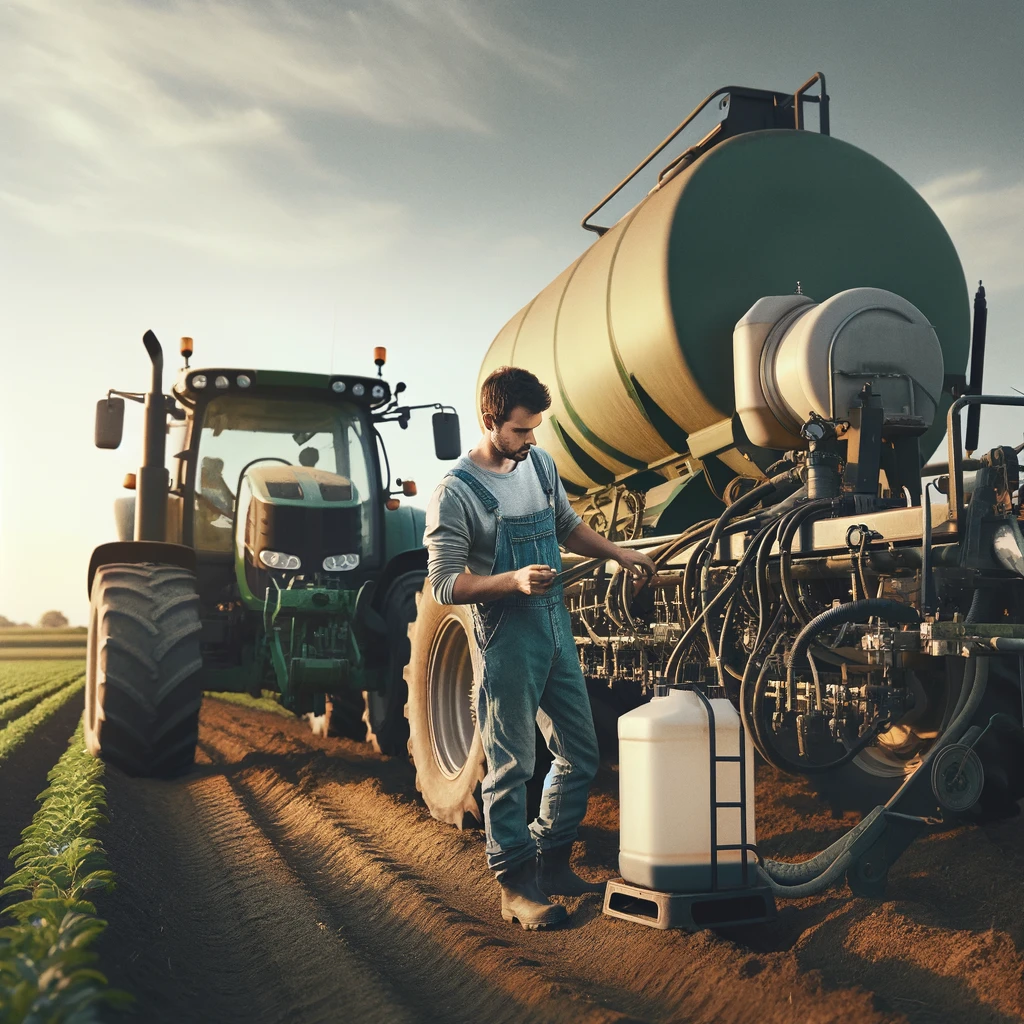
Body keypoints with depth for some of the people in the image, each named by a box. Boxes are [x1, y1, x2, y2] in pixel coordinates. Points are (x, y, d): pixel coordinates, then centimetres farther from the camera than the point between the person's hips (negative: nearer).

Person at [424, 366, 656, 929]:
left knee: (580, 754, 14)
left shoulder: (540, 463, 7)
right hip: (507, 639, -7)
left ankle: (552, 862, 29)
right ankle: (515, 887, 13)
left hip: (557, 628, 8)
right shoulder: (455, 492, -14)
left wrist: (618, 553, 14)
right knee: (511, 767, 0)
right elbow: (445, 583, -16)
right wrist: (514, 580, -28)